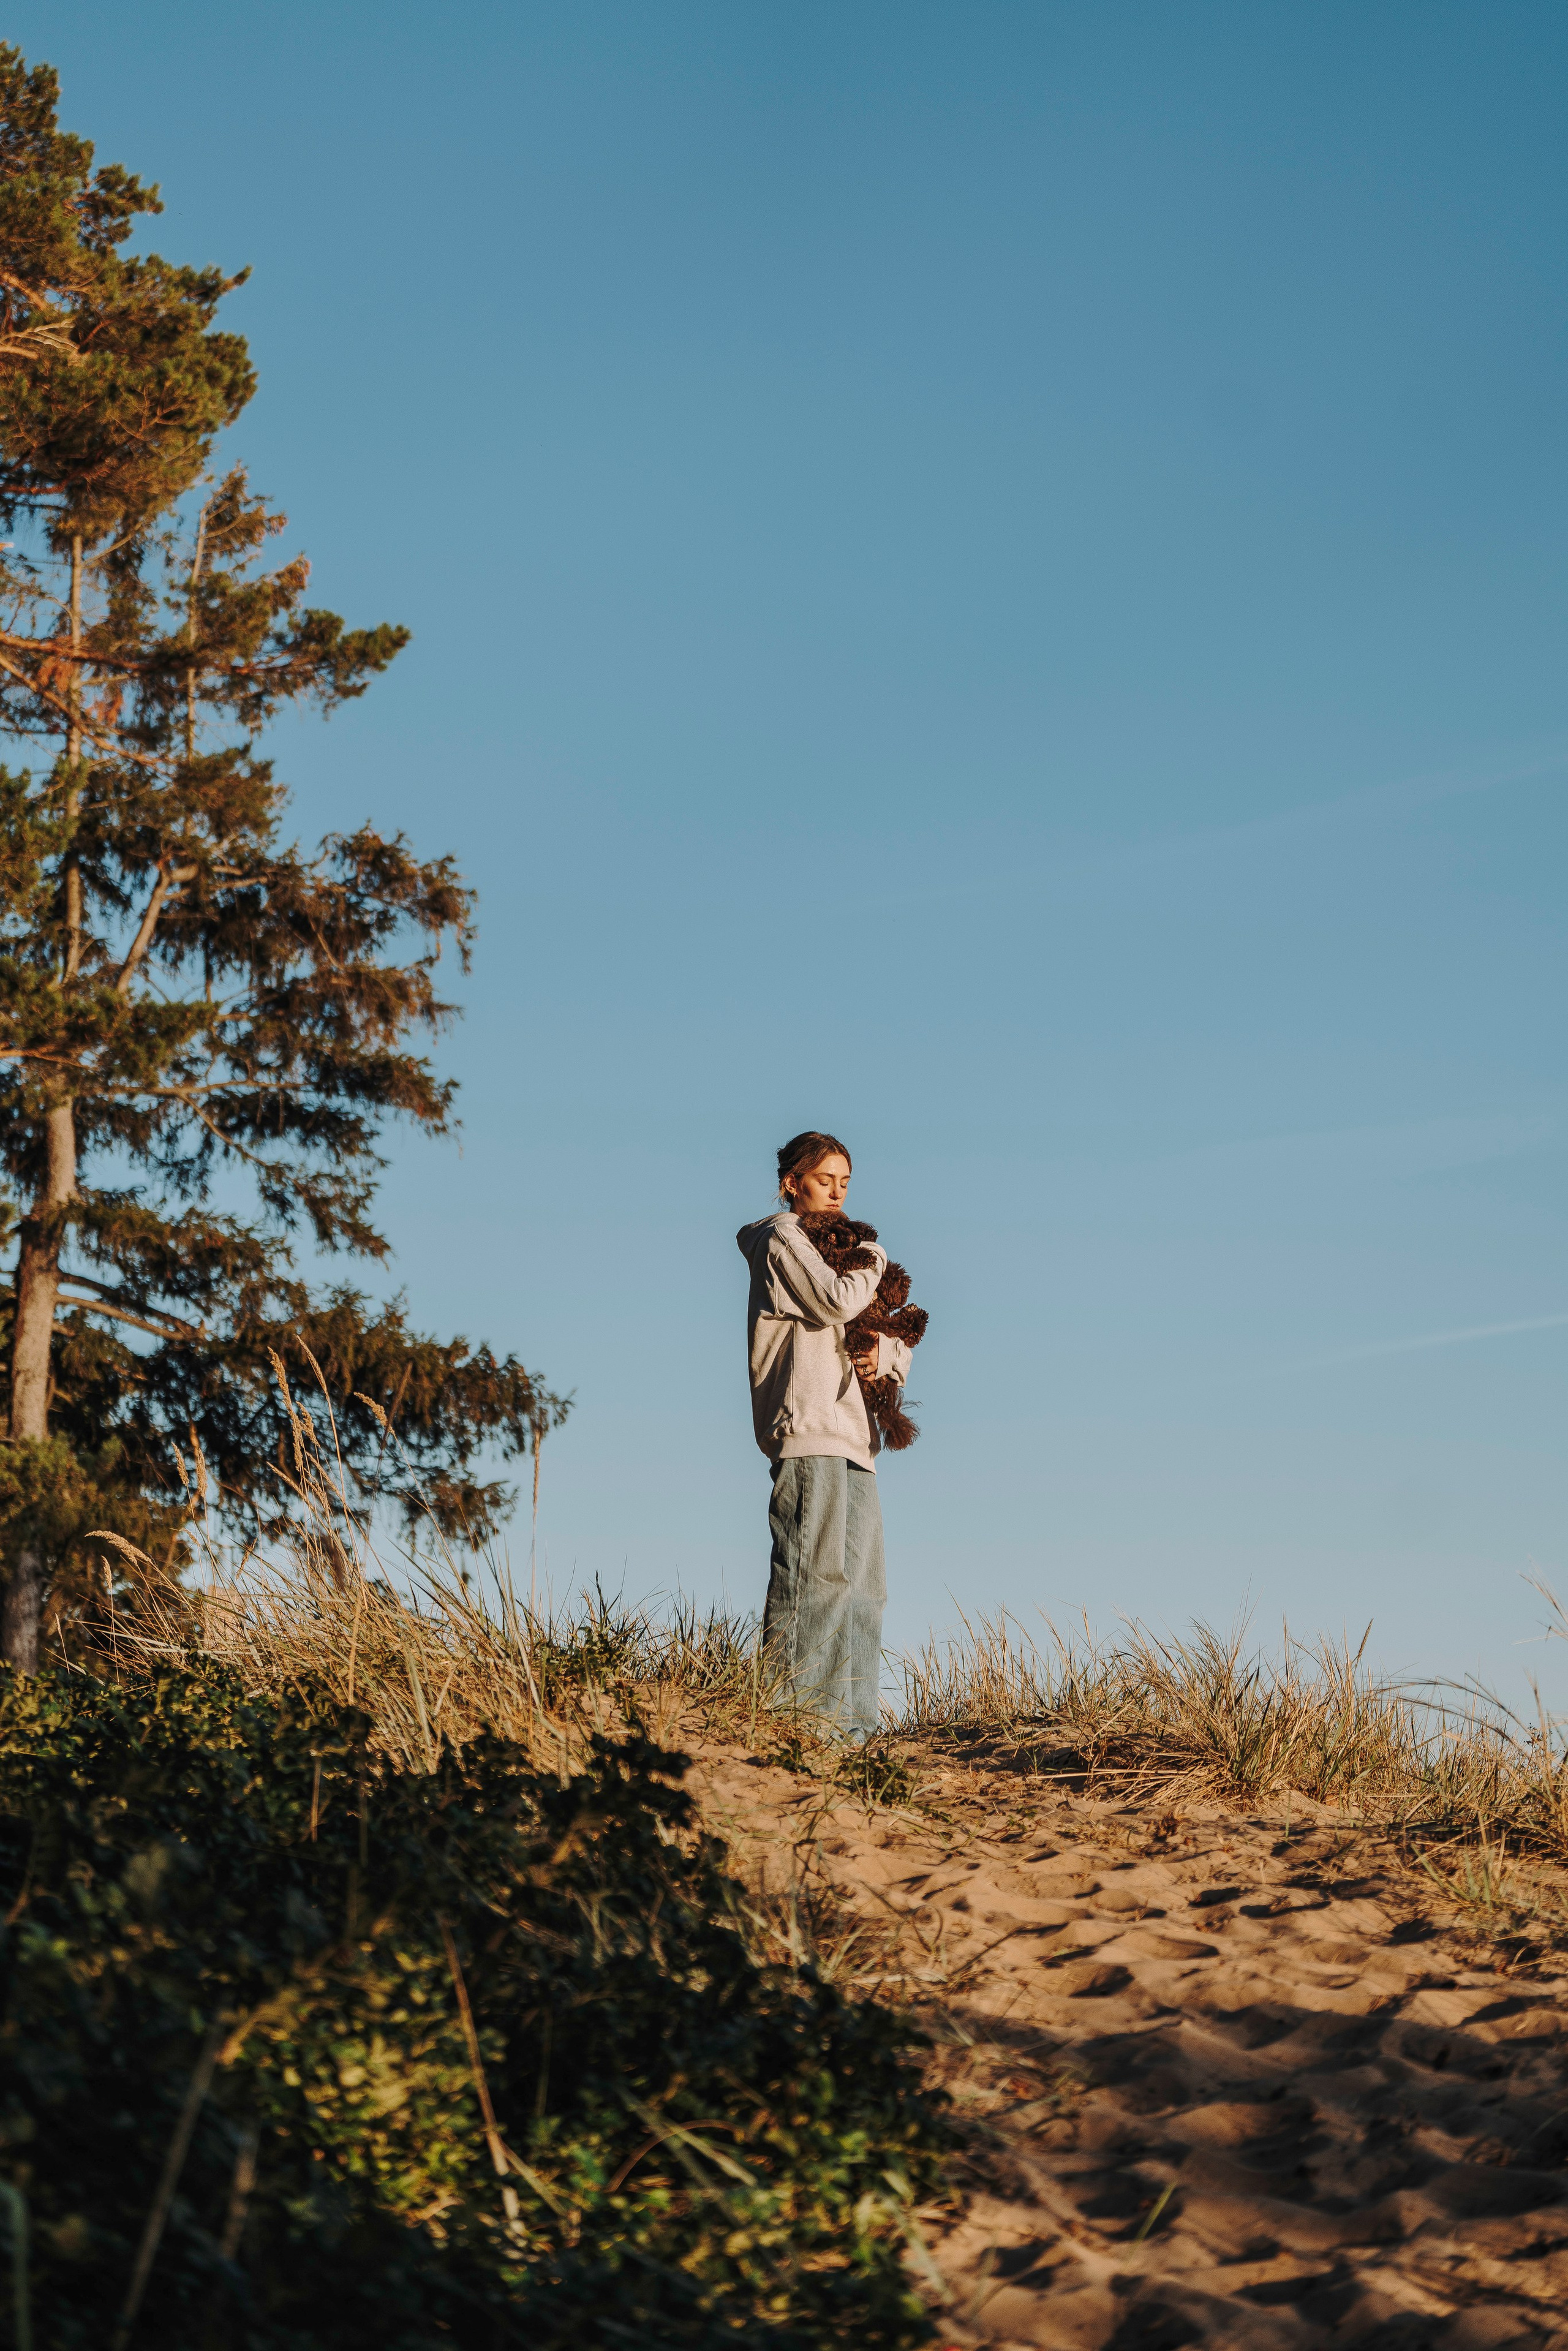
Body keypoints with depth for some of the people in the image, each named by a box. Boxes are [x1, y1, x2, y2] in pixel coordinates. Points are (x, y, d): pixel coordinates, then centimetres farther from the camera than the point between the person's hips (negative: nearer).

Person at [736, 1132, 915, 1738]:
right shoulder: (782, 1240, 3)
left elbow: (901, 1347, 25)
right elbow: (835, 1301, -15)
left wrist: (883, 1354, 1)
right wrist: (873, 1261, 3)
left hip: (851, 1437, 9)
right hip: (808, 1427, -9)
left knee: (862, 1589, 3)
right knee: (815, 1575, -16)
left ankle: (851, 1727, 2)